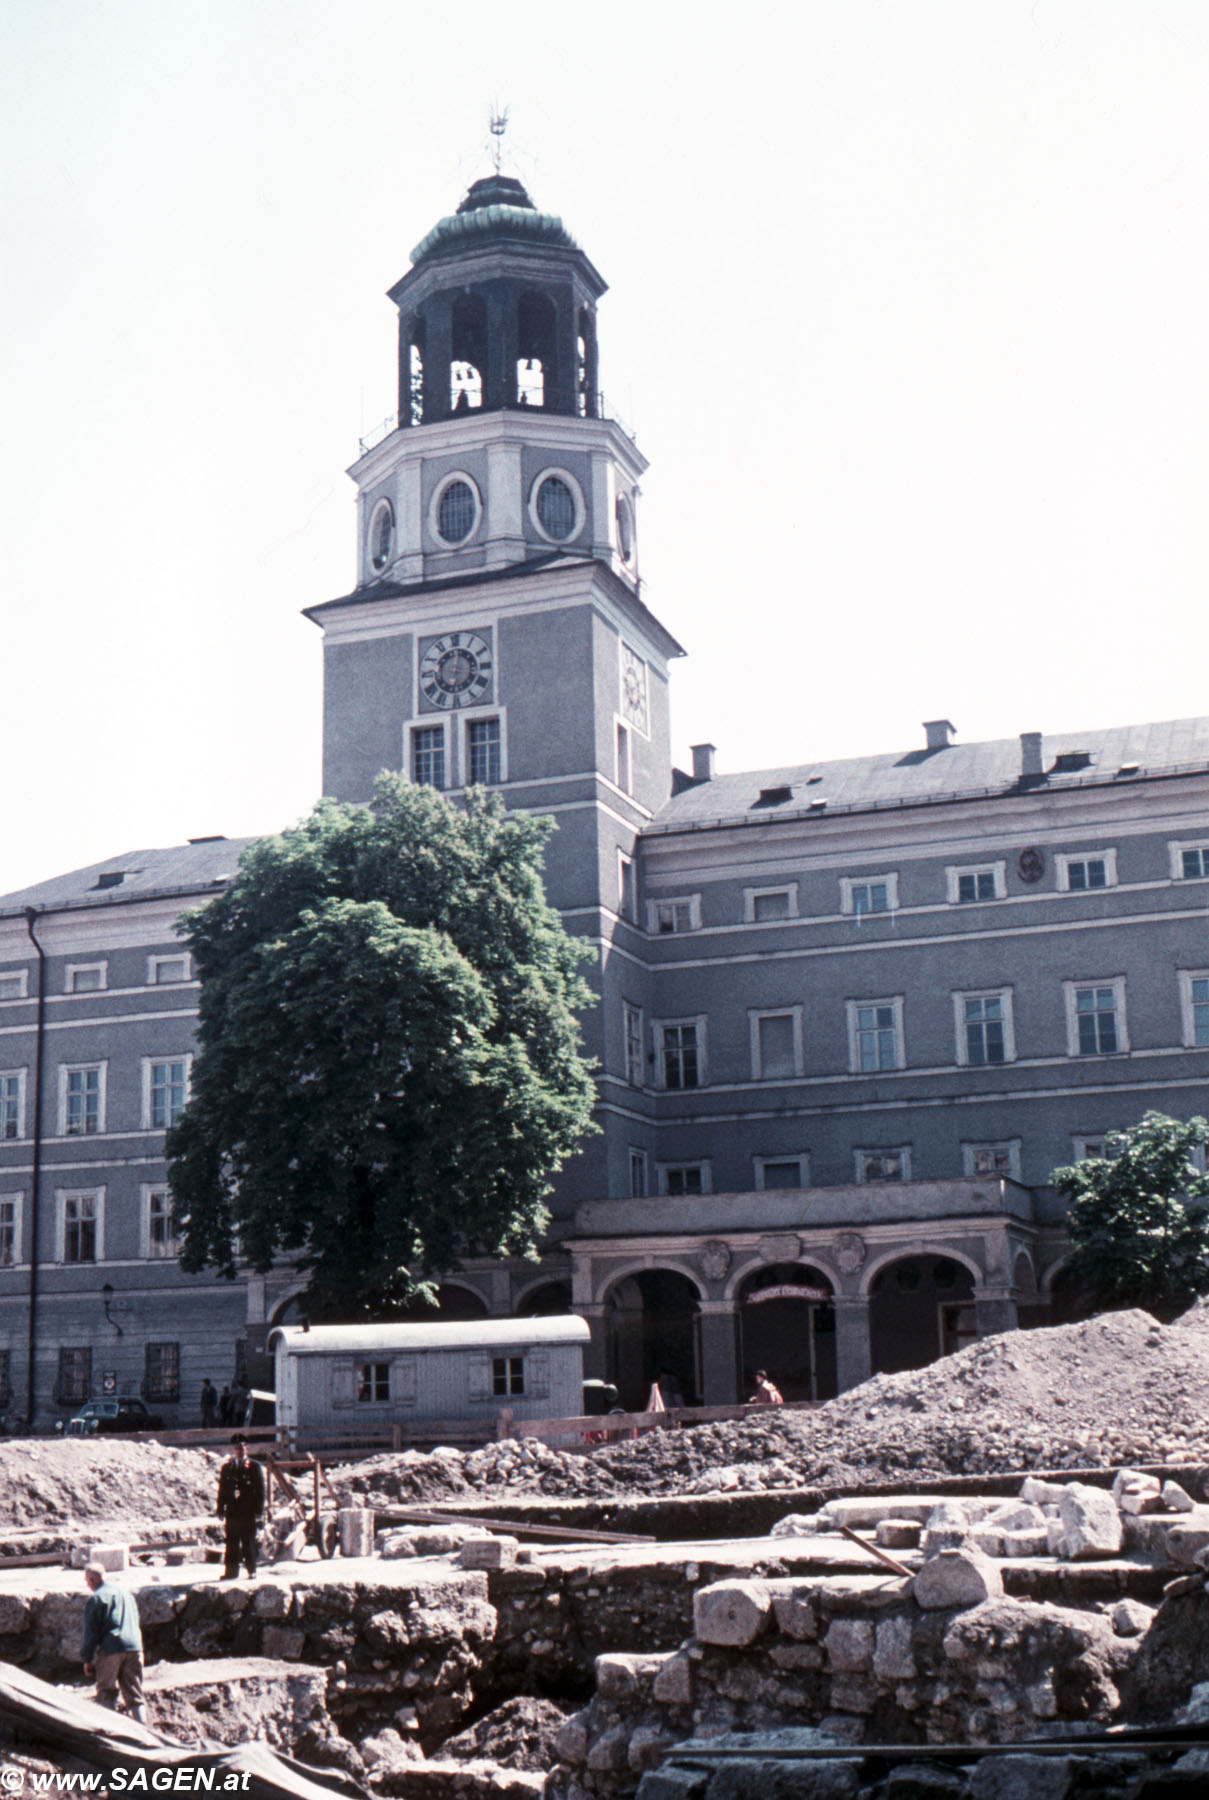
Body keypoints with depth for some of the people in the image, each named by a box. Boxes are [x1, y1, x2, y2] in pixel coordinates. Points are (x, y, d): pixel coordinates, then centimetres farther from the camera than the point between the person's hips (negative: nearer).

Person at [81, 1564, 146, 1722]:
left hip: (110, 1650, -5)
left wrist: (87, 1660, 2)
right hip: (135, 1648, 5)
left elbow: (91, 1632, -5)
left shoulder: (97, 1598, -3)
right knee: (135, 1695, 9)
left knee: (106, 1694, 8)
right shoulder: (127, 1592, 17)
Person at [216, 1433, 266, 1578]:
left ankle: (251, 1569, 7)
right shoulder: (226, 1467, 12)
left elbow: (260, 1491, 2)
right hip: (232, 1512, 2)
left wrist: (258, 1511, -5)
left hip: (248, 1513, -2)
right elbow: (222, 1490, 13)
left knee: (248, 1543, -1)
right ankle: (231, 1571, 7)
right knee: (232, 1544, 3)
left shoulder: (255, 1467, 4)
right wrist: (220, 1510, 5)